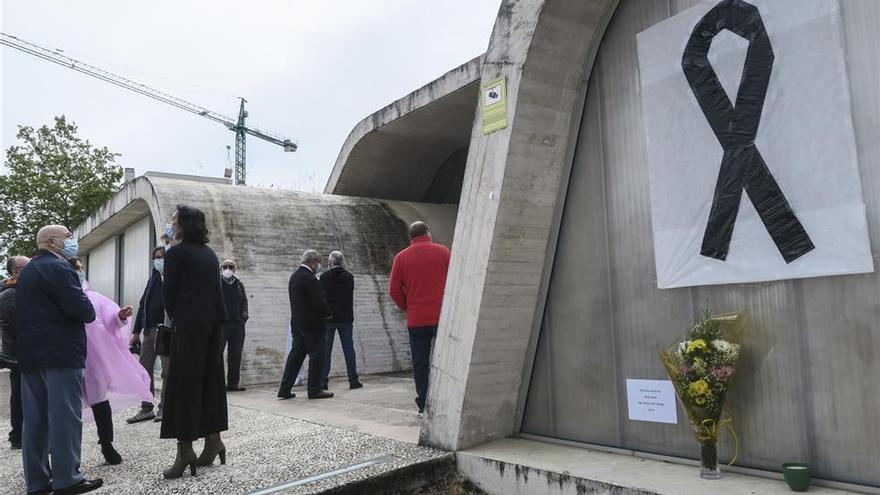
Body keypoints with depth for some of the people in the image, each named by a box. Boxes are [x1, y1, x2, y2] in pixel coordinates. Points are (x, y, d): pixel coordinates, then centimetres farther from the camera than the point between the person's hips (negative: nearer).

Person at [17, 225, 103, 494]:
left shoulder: (26, 271, 17)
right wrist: (90, 311, 2)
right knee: (65, 416, -4)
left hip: (31, 353, 9)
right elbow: (83, 310, -19)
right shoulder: (58, 268, -13)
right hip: (60, 354, -9)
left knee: (35, 418, 10)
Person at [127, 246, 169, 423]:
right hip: (149, 330, 7)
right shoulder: (153, 279, 16)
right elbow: (143, 304, 18)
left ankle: (164, 408, 11)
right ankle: (146, 408, 16)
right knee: (144, 370, 8)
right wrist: (136, 332, 15)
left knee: (168, 371, 1)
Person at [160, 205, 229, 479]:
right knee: (211, 380, 12)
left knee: (184, 383, -2)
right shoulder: (209, 253, 14)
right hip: (214, 322, 7)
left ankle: (185, 449, 0)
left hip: (190, 324, -7)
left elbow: (169, 292, -5)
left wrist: (174, 317, 12)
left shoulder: (176, 253, -7)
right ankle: (213, 441, 17)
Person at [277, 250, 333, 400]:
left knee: (296, 355, 12)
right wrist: (327, 313, 0)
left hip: (297, 323, 9)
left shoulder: (294, 276, 12)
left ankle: (284, 390, 13)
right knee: (316, 355, 0)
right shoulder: (309, 278, -17)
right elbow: (319, 301, -20)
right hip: (312, 324, -9)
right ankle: (314, 390, 4)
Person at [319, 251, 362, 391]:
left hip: (328, 318, -1)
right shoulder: (349, 276, 1)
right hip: (345, 318, 1)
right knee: (349, 349, 6)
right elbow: (350, 299, 6)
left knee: (325, 350, 4)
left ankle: (323, 381, 2)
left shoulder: (324, 277, -4)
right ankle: (353, 380, 7)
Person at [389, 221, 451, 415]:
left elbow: (394, 290, 1)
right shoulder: (443, 251, -1)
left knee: (420, 363, 8)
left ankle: (423, 404, 11)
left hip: (416, 319, 1)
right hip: (442, 317, -1)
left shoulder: (401, 257, 3)